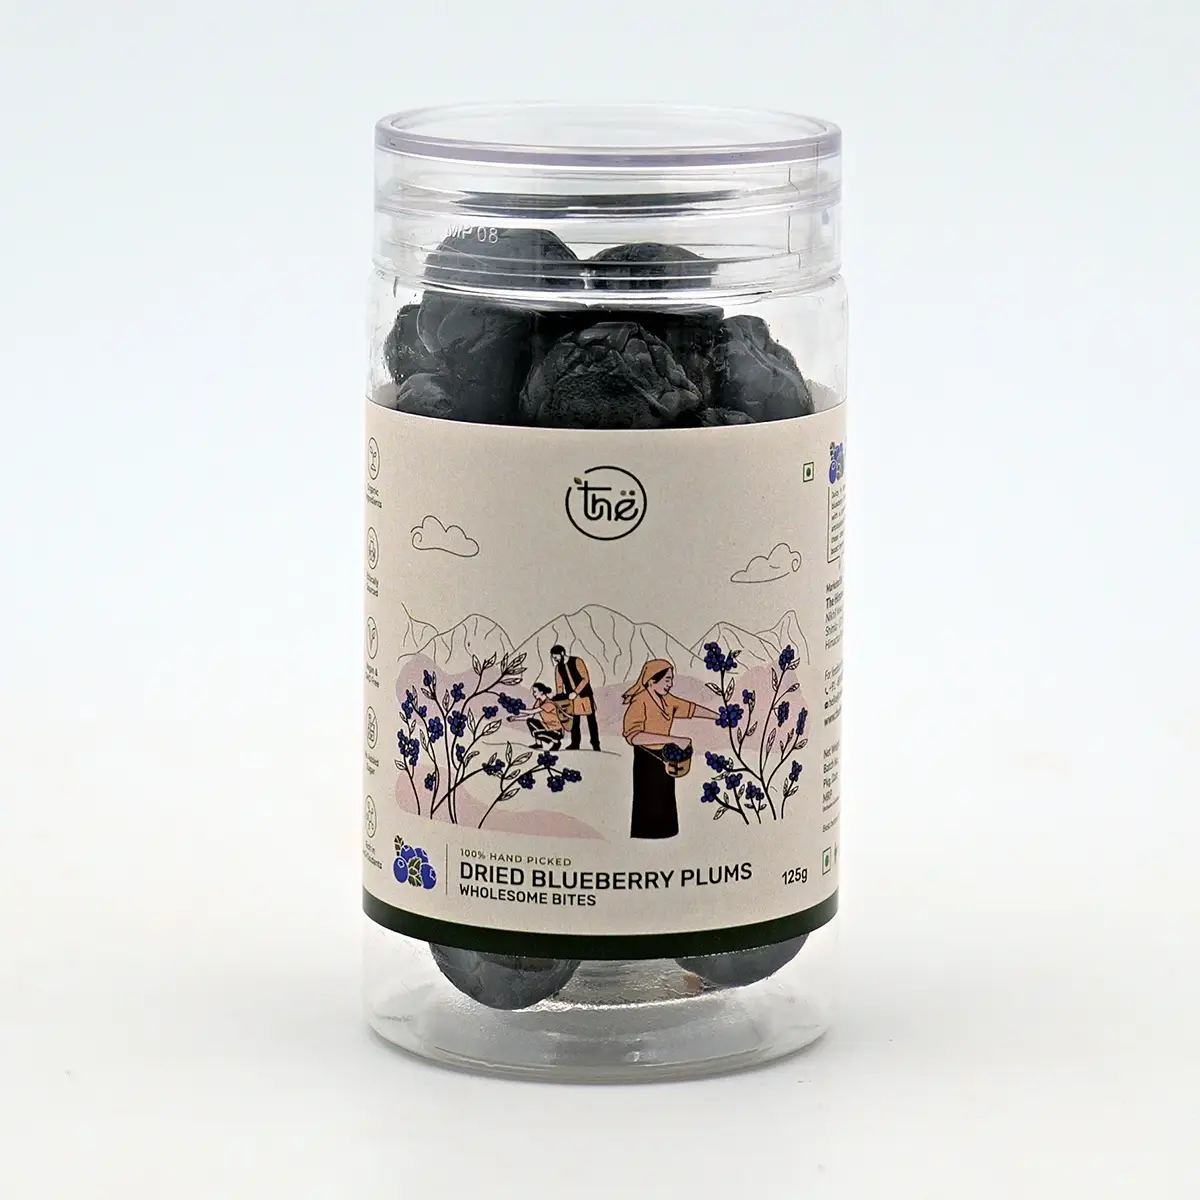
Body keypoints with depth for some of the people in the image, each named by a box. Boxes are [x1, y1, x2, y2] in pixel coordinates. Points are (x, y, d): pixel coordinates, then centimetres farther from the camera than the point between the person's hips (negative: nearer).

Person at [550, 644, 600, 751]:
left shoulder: (577, 662, -11)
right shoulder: (558, 668, 5)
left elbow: (586, 679, -15)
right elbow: (559, 686, 8)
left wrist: (575, 692, -20)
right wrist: (560, 698, -2)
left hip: (584, 695, -4)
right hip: (572, 698, 4)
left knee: (591, 720, 2)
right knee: (574, 721, 1)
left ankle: (595, 744, 8)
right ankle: (575, 744, 6)